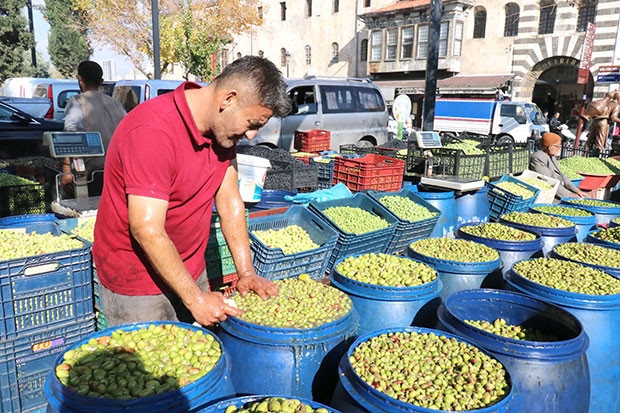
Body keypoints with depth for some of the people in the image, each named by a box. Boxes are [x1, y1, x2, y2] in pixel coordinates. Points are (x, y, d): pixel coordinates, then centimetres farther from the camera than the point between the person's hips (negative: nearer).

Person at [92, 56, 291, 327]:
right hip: (136, 283, -7)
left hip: (190, 270, 7)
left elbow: (229, 201, 0)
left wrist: (246, 272, -6)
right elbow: (147, 230, -28)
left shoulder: (223, 127, -2)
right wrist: (196, 299, -22)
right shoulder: (153, 131, -28)